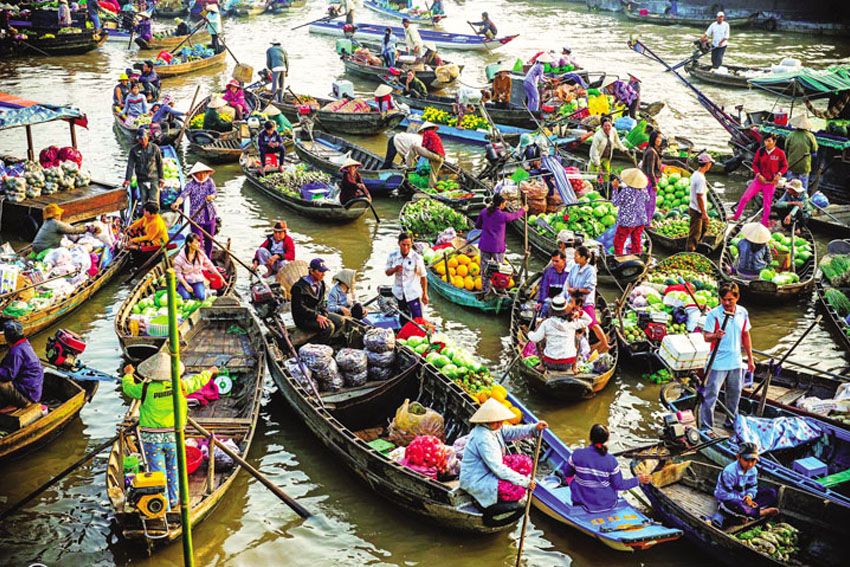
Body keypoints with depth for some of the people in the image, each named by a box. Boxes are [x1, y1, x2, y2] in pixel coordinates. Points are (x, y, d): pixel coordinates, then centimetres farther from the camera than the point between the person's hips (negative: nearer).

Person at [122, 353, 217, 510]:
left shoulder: (146, 389, -15)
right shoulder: (180, 386, -10)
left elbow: (128, 388, 5)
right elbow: (198, 381, 9)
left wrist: (128, 374, 27)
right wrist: (209, 372, 30)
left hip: (152, 438, -2)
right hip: (173, 436, 2)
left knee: (157, 470, 6)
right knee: (173, 468, 20)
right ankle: (173, 500, 33)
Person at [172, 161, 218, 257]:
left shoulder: (209, 181, 3)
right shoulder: (190, 185, -8)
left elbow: (215, 193, -11)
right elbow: (183, 195, -23)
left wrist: (211, 196, -36)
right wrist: (177, 203, -46)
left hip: (210, 216, 4)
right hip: (196, 217, -4)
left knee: (209, 240, 14)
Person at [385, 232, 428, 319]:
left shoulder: (416, 257, -14)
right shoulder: (392, 256, -4)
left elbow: (423, 276, -7)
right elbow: (387, 272, 5)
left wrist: (424, 294, -4)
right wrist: (395, 269, -19)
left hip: (413, 293, -4)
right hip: (399, 293, 4)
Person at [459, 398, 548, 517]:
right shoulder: (483, 439, -30)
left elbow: (512, 432, 6)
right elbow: (499, 469, -30)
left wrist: (534, 428, -11)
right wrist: (524, 482, -25)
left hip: (489, 471, 11)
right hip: (476, 482, -11)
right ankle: (488, 511, -5)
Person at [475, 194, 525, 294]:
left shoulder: (484, 211, -3)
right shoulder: (503, 216, -14)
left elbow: (477, 225, 8)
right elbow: (514, 216, 7)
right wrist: (523, 210, 27)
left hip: (485, 245, 4)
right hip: (497, 247, -4)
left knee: (485, 269, 11)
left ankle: (485, 290, 17)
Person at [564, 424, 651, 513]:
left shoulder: (577, 454, -18)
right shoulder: (611, 461, -19)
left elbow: (567, 474, -2)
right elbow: (619, 485, -10)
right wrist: (638, 480, 3)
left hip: (582, 501, 0)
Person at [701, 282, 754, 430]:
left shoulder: (743, 313, 3)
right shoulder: (714, 314, -13)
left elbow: (746, 336, 13)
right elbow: (706, 336, -14)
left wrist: (750, 359, 15)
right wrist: (715, 336, -37)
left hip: (735, 362, 5)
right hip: (718, 362, -5)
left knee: (734, 394, 17)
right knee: (710, 395, -4)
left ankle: (731, 421, 34)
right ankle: (706, 426, 5)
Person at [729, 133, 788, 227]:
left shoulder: (780, 153, -10)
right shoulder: (760, 151, -4)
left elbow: (785, 166, 2)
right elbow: (755, 164, 5)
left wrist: (779, 174, -15)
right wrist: (758, 174, -10)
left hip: (771, 182, -2)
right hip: (759, 180, 2)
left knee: (767, 204, 5)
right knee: (745, 197, -4)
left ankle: (764, 224, 18)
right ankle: (736, 216, 11)